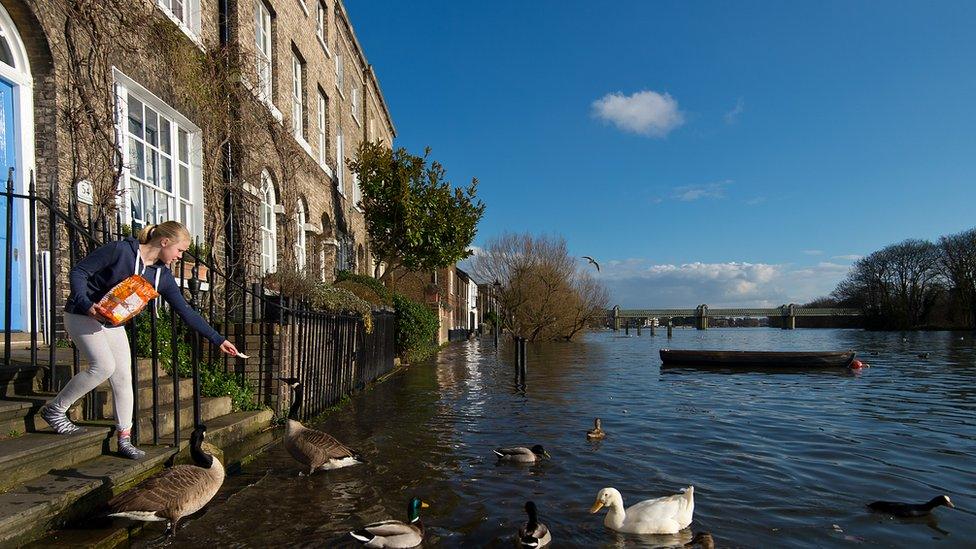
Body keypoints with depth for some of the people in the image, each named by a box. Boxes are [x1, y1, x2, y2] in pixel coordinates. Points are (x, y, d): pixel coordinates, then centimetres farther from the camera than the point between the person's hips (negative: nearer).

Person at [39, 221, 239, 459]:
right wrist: (87, 305, -32)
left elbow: (186, 311, -1)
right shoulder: (120, 250, -20)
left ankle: (124, 440, 8)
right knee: (104, 365, -22)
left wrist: (218, 340, -4)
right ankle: (54, 410, 1)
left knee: (124, 377, 0)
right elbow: (78, 272, -16)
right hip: (82, 315, -6)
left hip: (113, 324, 6)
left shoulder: (162, 274, -3)